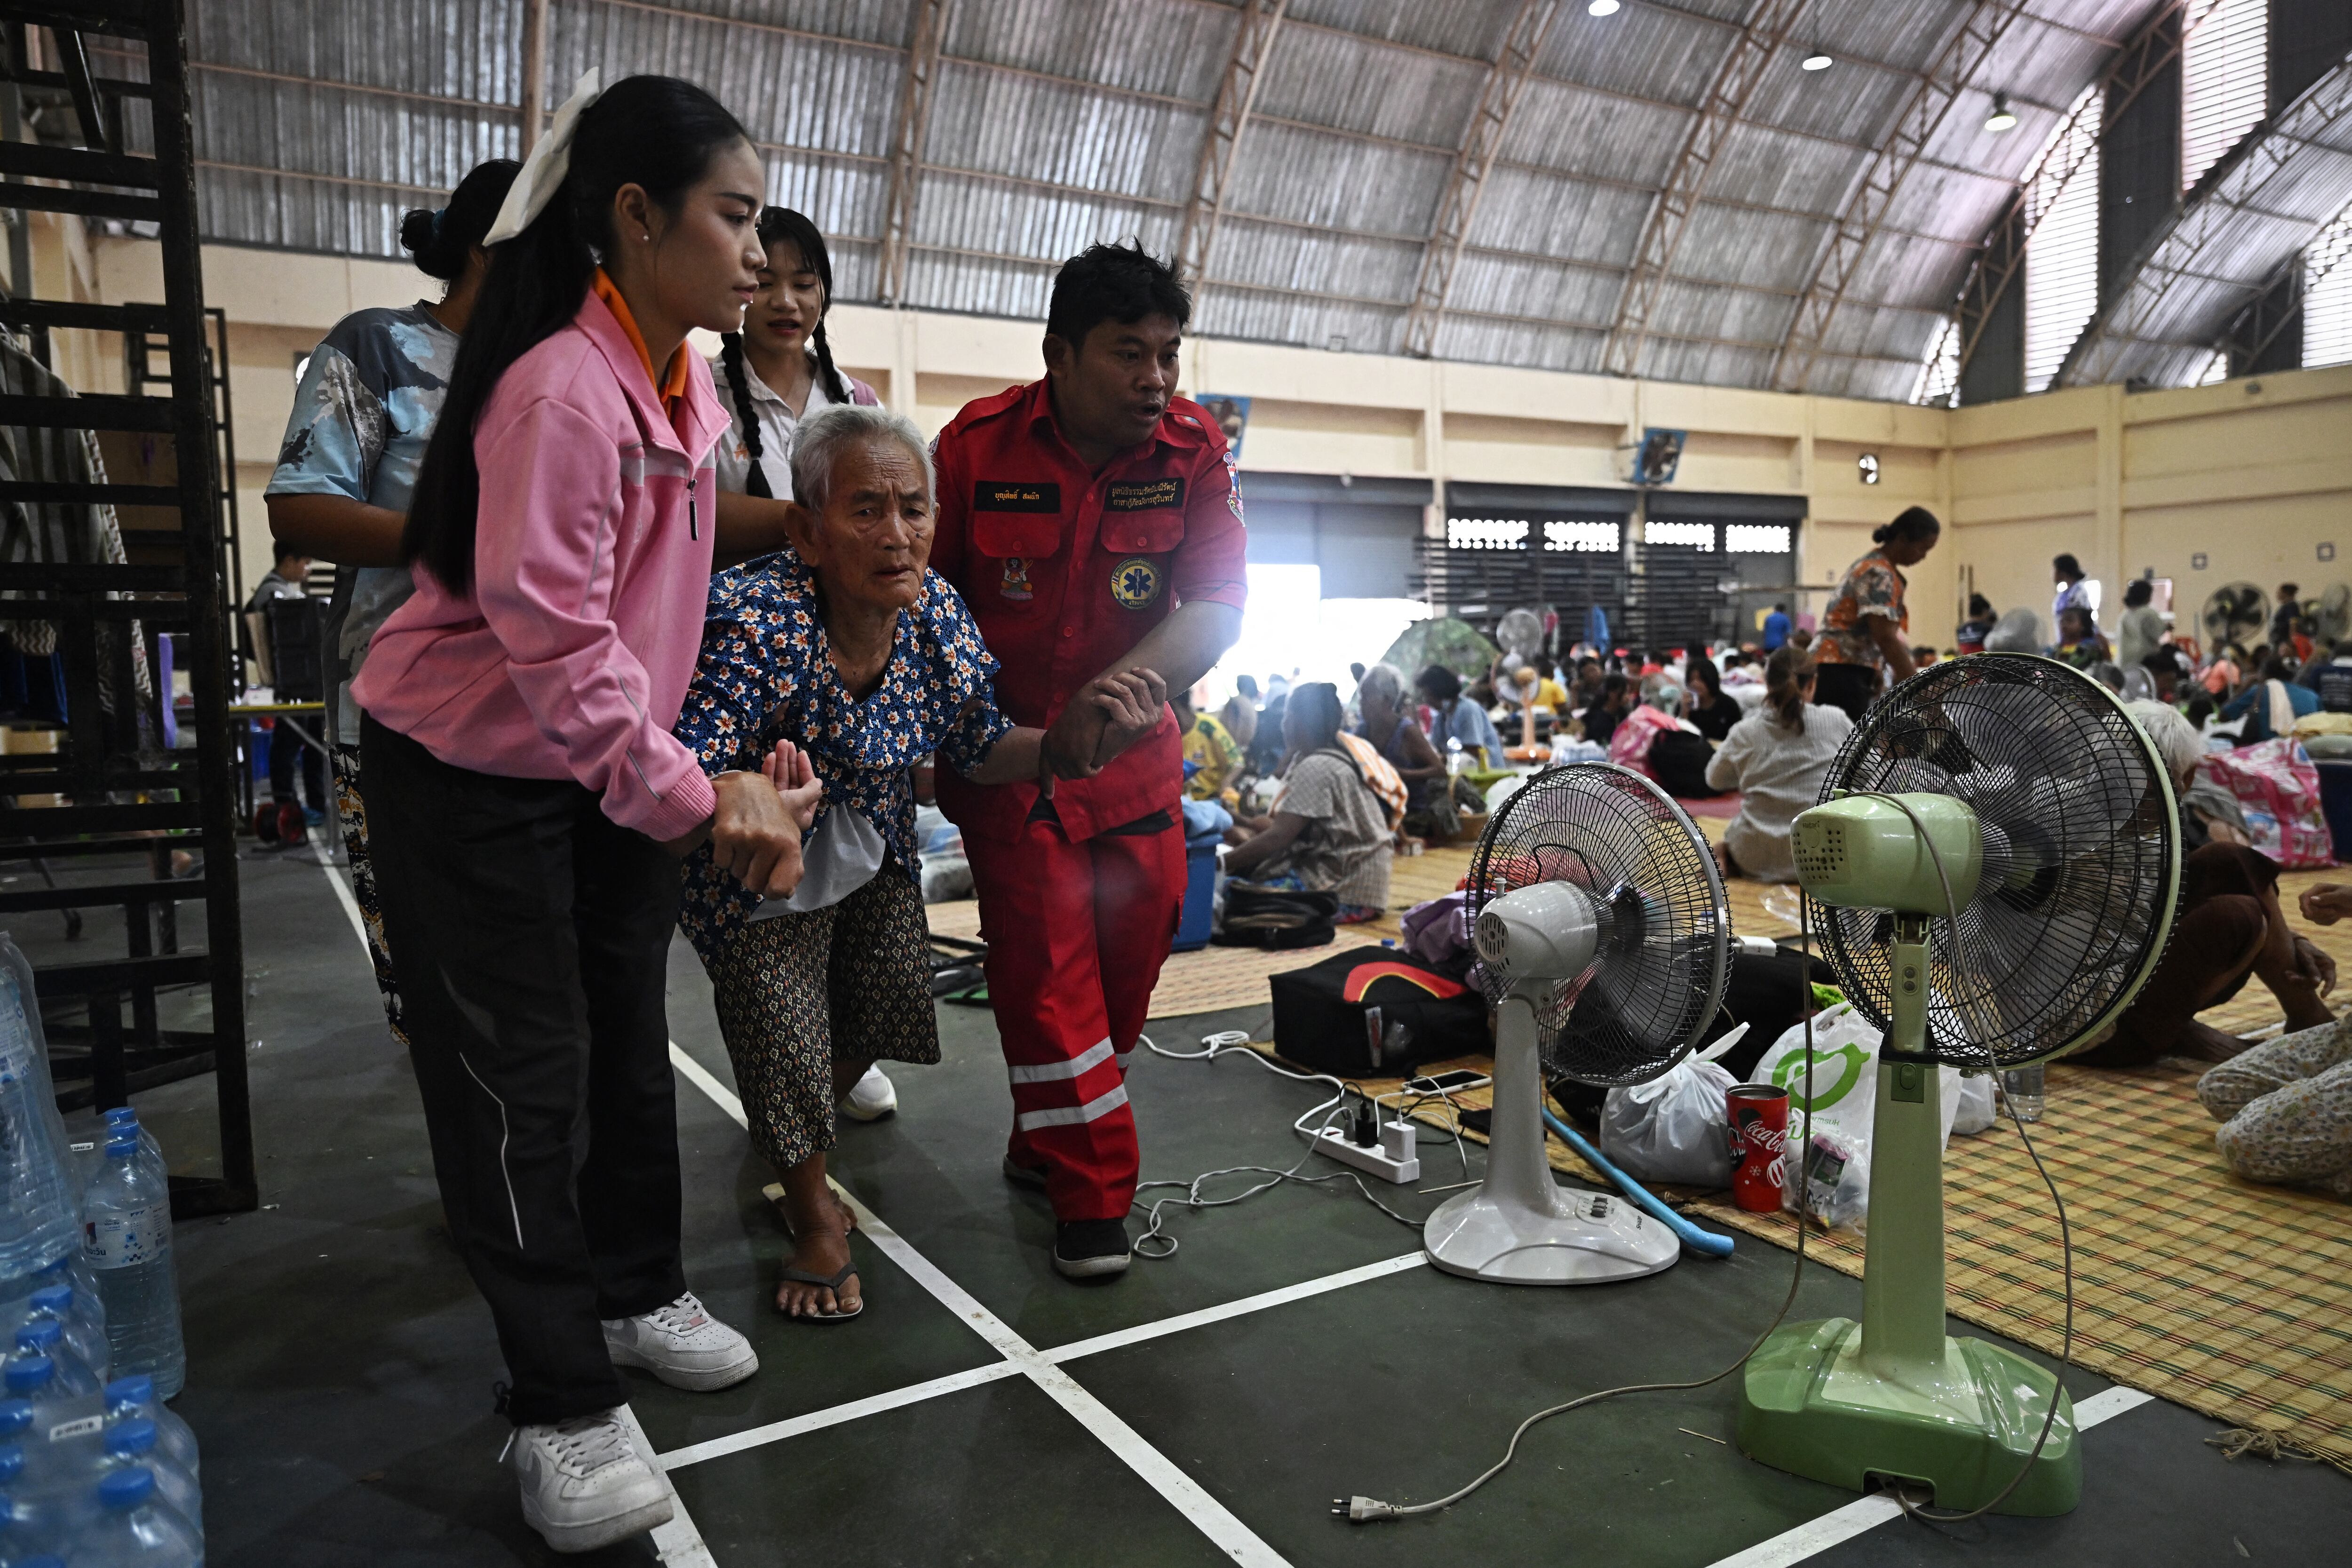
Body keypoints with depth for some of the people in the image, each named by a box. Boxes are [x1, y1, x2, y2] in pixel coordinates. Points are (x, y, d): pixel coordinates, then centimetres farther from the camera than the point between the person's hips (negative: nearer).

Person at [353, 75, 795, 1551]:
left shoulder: (690, 384, 2)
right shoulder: (560, 393, -26)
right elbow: (554, 651, -28)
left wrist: (737, 764, -1)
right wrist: (697, 799, -24)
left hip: (618, 765, 8)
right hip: (471, 776, -8)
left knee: (631, 1039, 16)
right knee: (520, 1076, 1)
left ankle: (639, 1292, 35)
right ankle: (563, 1407, 15)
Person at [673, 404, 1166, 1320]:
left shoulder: (941, 617, -18)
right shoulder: (753, 619, -36)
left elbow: (978, 750, -4)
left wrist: (1088, 742, -23)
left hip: (873, 851, 5)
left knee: (890, 1002, 10)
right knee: (785, 1032, -7)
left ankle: (800, 1139, 46)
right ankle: (813, 1214, 25)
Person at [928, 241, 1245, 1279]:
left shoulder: (1195, 448, -9)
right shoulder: (976, 443, -12)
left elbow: (1218, 604, -17)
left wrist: (1115, 691, -32)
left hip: (1133, 749, 3)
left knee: (1133, 945, 7)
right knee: (1044, 953, -6)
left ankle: (1044, 1140, 32)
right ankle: (1092, 1196, 6)